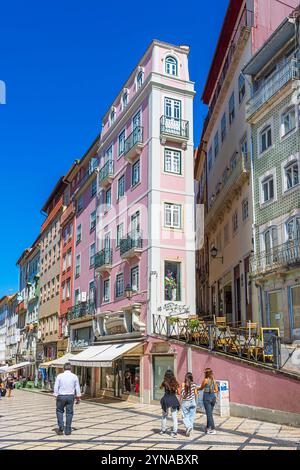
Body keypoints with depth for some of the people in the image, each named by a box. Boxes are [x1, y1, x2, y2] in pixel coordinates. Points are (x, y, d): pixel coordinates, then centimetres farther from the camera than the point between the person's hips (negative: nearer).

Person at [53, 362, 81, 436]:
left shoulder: (59, 376, -3)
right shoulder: (74, 376, 1)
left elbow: (56, 387, -3)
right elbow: (77, 388, 5)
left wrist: (56, 395, 6)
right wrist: (78, 397, 12)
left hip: (61, 396, -1)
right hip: (70, 396, 1)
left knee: (59, 411, 16)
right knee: (69, 412, 9)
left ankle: (61, 426, 3)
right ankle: (68, 430, 10)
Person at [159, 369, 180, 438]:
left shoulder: (165, 383, -5)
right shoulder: (175, 383, -2)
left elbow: (161, 388, 16)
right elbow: (179, 393, 2)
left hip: (166, 399, -1)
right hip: (174, 400, 1)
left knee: (164, 416, 17)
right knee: (174, 417, 5)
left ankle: (163, 430, 25)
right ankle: (174, 432, -2)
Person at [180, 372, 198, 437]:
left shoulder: (183, 385, -9)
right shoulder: (194, 385, -5)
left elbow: (182, 395, -13)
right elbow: (196, 394, 4)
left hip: (185, 402, -1)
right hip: (192, 402, 2)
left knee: (185, 416, 8)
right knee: (191, 416, 12)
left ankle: (188, 426, -15)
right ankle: (189, 431, 14)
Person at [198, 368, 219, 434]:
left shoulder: (205, 380, -9)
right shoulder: (213, 380, 7)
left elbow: (201, 388, 5)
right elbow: (216, 390, 8)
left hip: (207, 397, -6)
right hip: (213, 396, 6)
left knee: (209, 413, -2)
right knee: (209, 413, 17)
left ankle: (213, 429, -4)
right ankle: (208, 427, 25)